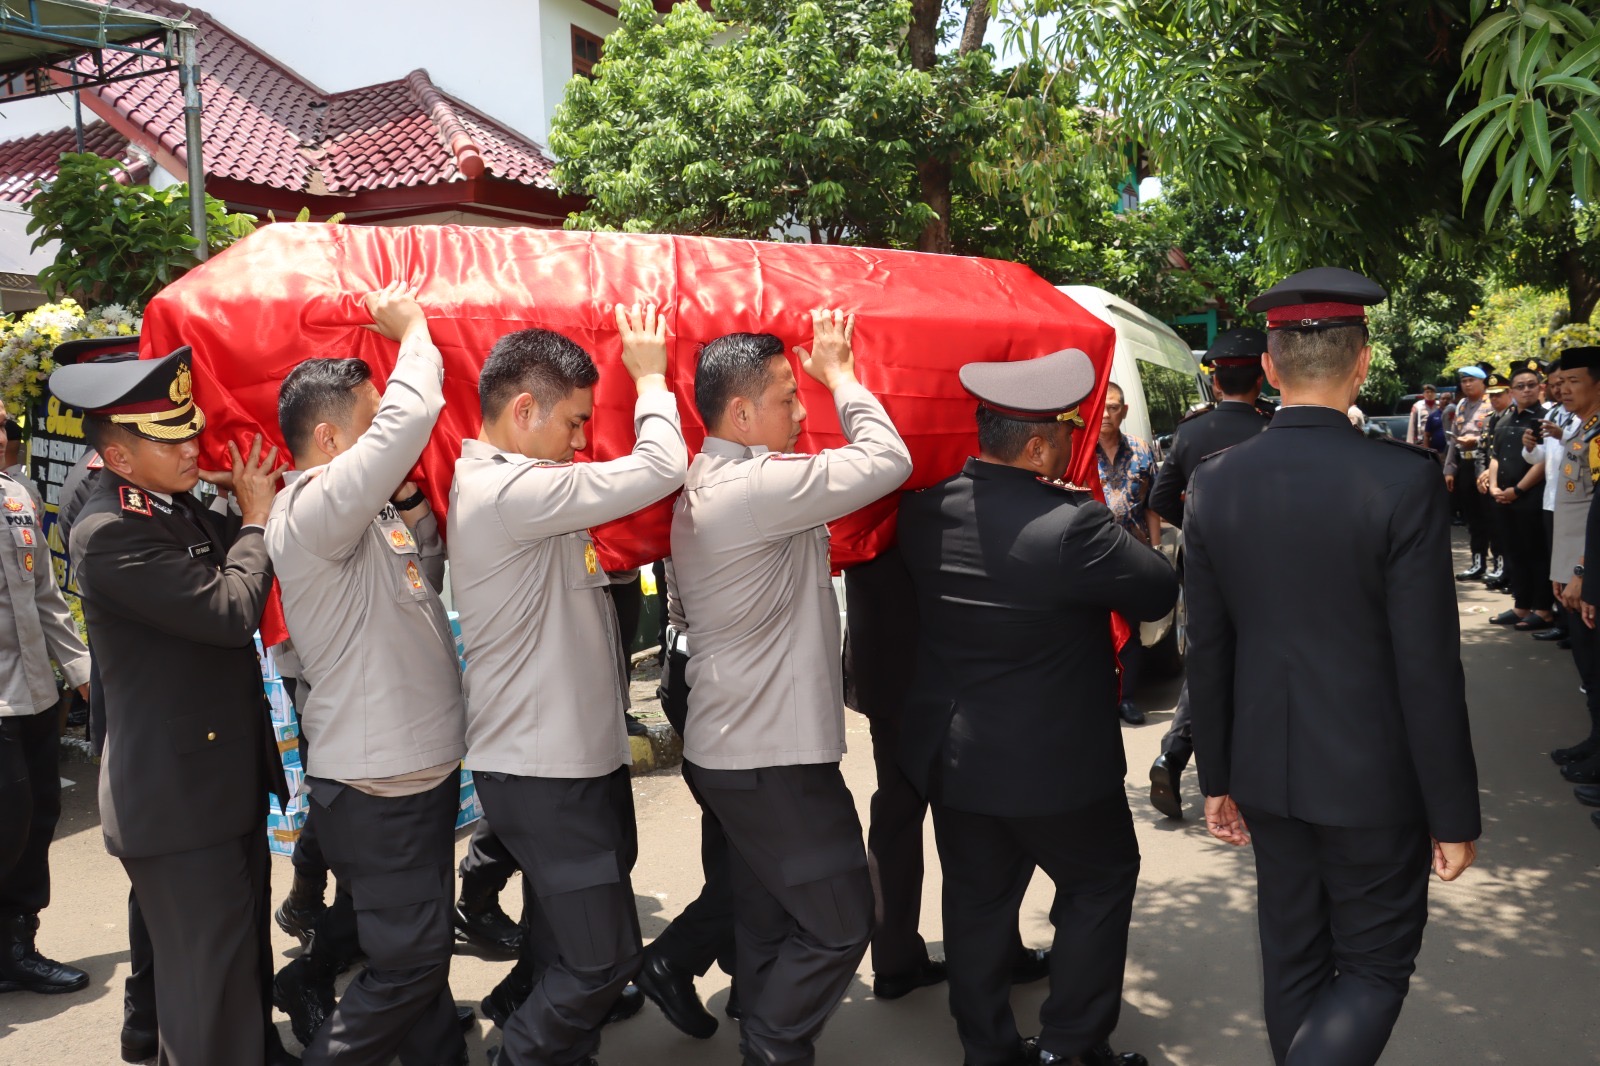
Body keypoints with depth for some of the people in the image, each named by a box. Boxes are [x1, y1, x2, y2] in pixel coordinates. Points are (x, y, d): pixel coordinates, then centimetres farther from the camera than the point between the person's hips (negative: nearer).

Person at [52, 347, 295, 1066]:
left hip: (229, 777, 9)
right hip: (178, 798, -9)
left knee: (245, 947, 23)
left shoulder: (178, 507, 7)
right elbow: (231, 610, -27)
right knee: (209, 976, 2)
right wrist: (257, 518, -11)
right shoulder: (107, 534, -20)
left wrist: (252, 507, 1)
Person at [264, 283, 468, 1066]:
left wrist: (409, 503, 4)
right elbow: (409, 418, -30)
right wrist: (411, 327, -12)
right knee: (408, 961, 0)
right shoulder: (311, 514, -20)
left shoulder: (363, 516, 10)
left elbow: (430, 575, 20)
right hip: (376, 785, -9)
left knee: (420, 950, 19)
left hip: (419, 766, 9)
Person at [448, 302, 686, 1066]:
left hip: (568, 759, 10)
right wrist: (649, 374, -4)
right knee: (603, 961, 0)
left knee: (567, 950, 19)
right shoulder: (507, 491, -21)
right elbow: (661, 468, -19)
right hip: (545, 774, -10)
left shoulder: (493, 483, 13)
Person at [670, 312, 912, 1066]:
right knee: (839, 923, 3)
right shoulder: (757, 487, -21)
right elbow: (887, 459, -17)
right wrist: (839, 371, -3)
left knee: (767, 923, 18)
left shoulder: (703, 486, 10)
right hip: (774, 759, -10)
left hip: (726, 750, 10)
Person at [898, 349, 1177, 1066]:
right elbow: (1159, 590, -16)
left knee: (977, 898, 18)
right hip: (1054, 763, -5)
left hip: (949, 757, 6)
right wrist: (1109, 526, 1)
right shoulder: (1072, 526, -26)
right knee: (1101, 882, 18)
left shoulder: (925, 509, -8)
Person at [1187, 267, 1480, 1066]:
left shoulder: (1215, 482, -5)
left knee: (1292, 958, 19)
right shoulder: (1404, 480, -17)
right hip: (1373, 776, -4)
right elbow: (1429, 667, -15)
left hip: (1266, 770, 4)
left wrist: (1217, 777, 11)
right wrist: (1455, 814, -4)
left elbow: (1207, 651, 1)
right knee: (1374, 968, 11)